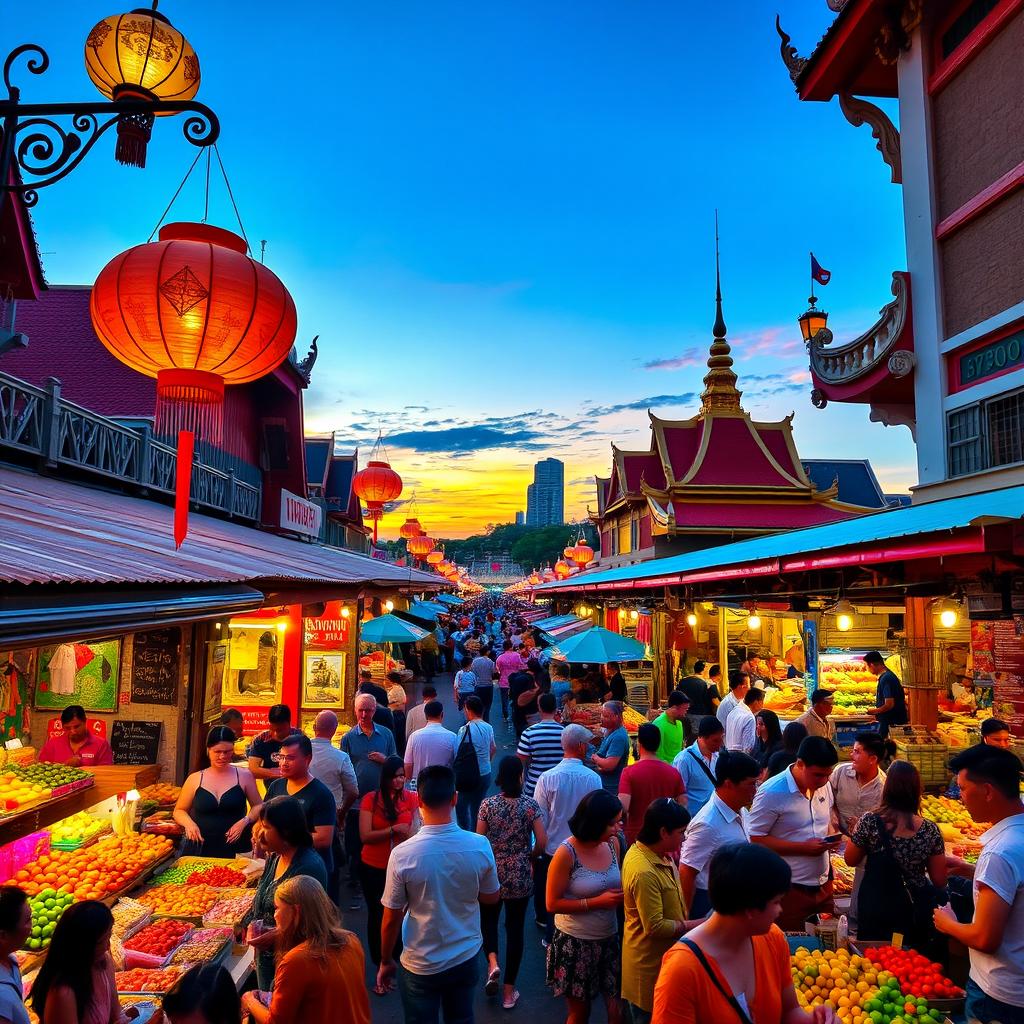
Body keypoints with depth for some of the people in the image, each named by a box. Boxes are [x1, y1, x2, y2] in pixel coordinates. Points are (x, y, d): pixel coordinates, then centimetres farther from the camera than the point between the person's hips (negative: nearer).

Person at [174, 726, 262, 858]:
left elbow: (258, 806, 6)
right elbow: (179, 811, 12)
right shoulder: (195, 779, 2)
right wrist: (188, 823, -8)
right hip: (199, 850, 1)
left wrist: (244, 821, -12)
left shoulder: (244, 776, -1)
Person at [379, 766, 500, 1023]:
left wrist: (385, 962, 3)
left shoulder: (402, 854, -24)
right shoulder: (480, 845, -18)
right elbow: (492, 897, -2)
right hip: (466, 957, 3)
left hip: (421, 965, -2)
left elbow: (391, 919, -13)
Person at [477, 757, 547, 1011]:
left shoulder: (488, 805, -11)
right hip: (521, 877, 0)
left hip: (492, 873, 0)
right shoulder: (531, 805, -10)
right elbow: (542, 842, -10)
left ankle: (493, 962, -1)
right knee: (515, 928, 13)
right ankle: (509, 992, 20)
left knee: (488, 920, 23)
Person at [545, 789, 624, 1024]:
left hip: (610, 939, 4)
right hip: (576, 943, -4)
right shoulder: (567, 853, -19)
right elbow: (552, 903, -16)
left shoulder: (612, 844, -4)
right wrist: (596, 902, -21)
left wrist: (620, 896, -9)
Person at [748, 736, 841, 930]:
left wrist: (831, 838, -3)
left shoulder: (824, 786, 3)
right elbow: (755, 839, -19)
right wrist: (803, 848, -22)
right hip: (790, 890, -6)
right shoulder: (772, 793, -19)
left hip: (823, 885, 7)